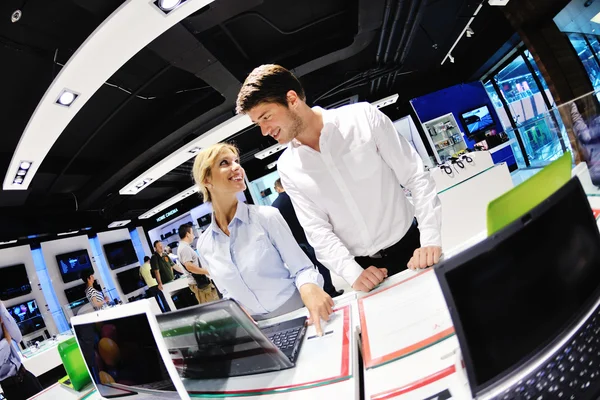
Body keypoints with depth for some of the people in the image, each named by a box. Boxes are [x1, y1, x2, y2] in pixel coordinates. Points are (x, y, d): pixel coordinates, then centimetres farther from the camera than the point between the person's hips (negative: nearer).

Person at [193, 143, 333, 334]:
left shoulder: (267, 216, -9)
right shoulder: (204, 245, 1)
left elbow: (301, 268, -7)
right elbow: (227, 292, 12)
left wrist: (309, 287, -27)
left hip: (299, 317, -2)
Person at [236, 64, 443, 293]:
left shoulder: (364, 117, -12)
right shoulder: (288, 168, -4)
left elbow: (416, 177, -10)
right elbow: (317, 230, -6)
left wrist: (431, 240, -18)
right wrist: (354, 273, -20)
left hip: (409, 248, -1)